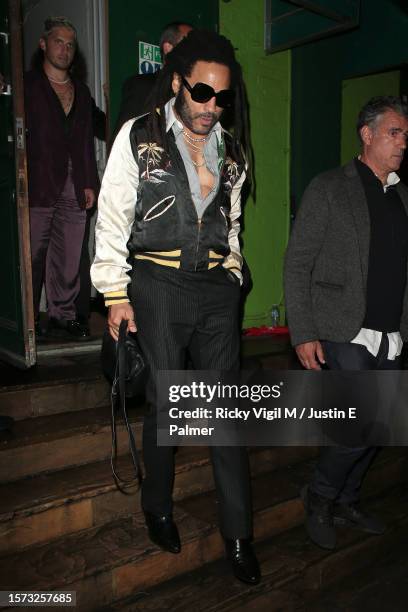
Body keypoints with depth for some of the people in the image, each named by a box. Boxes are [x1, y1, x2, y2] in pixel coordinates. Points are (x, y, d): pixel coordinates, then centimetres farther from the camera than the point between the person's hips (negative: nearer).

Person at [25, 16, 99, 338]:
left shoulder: (81, 91, 20)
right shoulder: (28, 85, 5)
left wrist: (89, 183, 11)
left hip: (74, 190, 4)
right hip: (39, 187, -4)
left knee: (69, 258, 6)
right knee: (34, 256, 0)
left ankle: (63, 316, 17)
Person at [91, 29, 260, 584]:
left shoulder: (230, 149, 13)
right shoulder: (138, 137, 1)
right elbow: (112, 218, -2)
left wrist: (232, 279, 12)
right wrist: (116, 294, -8)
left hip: (217, 288, 4)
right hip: (159, 287, -3)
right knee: (165, 405, 6)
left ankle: (238, 534, 17)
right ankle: (158, 508, 31)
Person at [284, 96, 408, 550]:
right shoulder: (328, 188, -2)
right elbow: (297, 264, -7)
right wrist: (303, 333, -13)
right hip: (345, 335, -6)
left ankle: (345, 503, 32)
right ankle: (319, 497, 15)